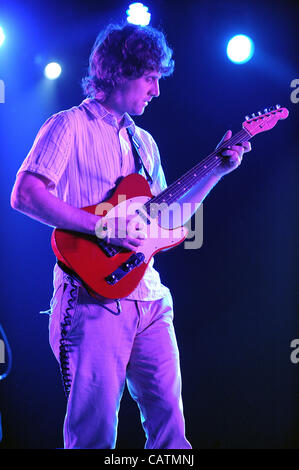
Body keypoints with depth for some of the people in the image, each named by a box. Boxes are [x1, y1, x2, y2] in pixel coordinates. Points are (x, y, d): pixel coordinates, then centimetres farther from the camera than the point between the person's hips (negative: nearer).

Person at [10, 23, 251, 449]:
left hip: (149, 298, 7)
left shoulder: (144, 142, 20)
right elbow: (25, 195, -15)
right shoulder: (70, 126, -3)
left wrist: (217, 171, 12)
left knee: (169, 422, 8)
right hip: (95, 295, -7)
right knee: (95, 433, -6)